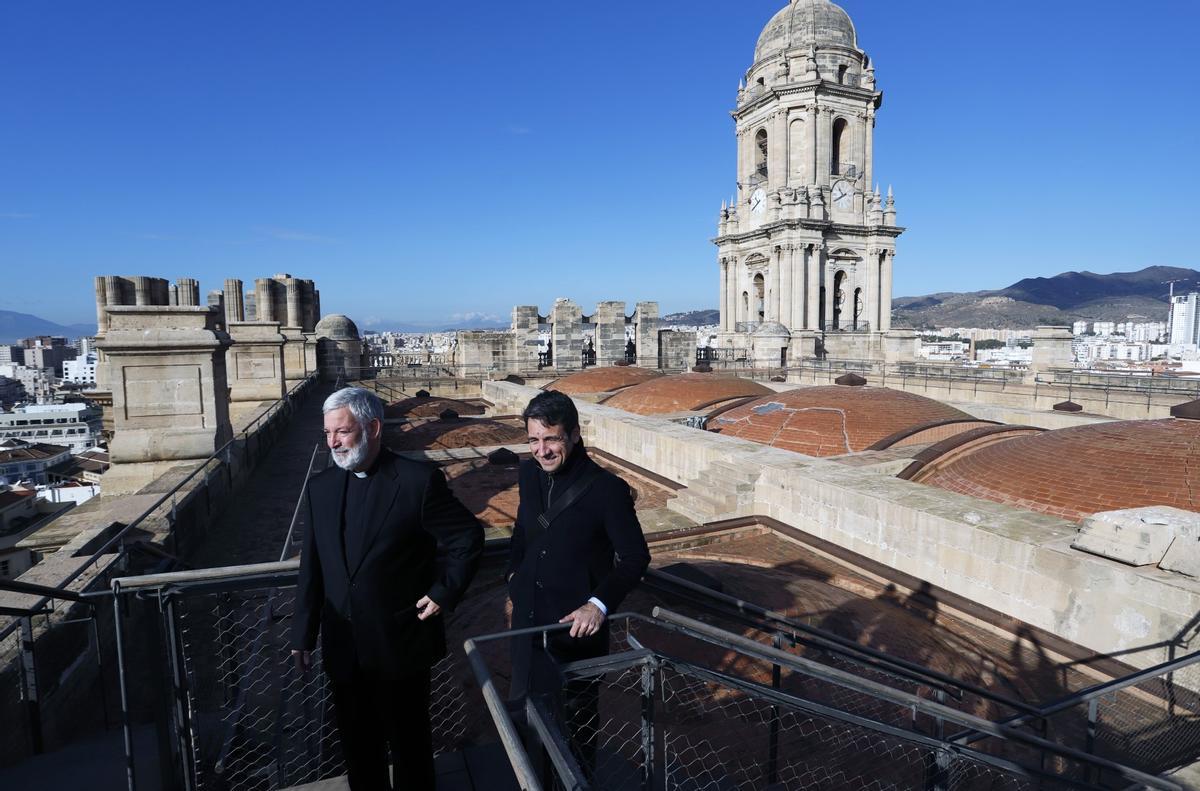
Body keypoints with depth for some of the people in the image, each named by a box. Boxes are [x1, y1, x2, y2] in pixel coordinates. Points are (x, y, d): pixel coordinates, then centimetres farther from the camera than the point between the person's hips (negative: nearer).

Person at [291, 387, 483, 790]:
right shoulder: (321, 486, 1)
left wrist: (444, 593, -11)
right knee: (357, 745, 21)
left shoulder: (419, 480, -16)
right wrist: (303, 634, 4)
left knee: (409, 741, 16)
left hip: (401, 644, -4)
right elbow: (312, 566, 4)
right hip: (343, 648, 5)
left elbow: (468, 537, -7)